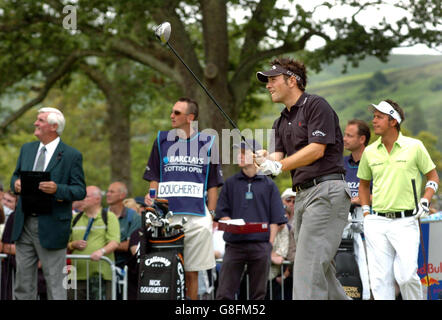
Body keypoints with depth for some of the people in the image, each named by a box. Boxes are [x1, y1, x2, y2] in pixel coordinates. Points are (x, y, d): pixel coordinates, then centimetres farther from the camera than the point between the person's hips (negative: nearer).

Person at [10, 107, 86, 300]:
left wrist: (57, 189, -26)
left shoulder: (72, 156, -6)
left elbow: (80, 191, -8)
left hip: (51, 227, -6)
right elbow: (16, 176, 21)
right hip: (24, 224, 6)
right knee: (23, 282, 10)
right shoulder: (27, 149, 12)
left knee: (54, 282, -1)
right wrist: (16, 183, -3)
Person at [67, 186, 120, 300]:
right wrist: (73, 245, -1)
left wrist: (102, 251, -23)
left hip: (102, 273, -3)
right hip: (78, 274, 3)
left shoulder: (109, 217, 8)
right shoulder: (75, 219, 20)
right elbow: (65, 246, 21)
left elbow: (114, 242, -5)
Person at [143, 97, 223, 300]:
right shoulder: (162, 140, 13)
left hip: (196, 216, -1)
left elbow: (213, 184, 10)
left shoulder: (207, 143, 9)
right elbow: (154, 178, 17)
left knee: (192, 272, 1)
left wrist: (211, 214, 4)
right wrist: (151, 196, -2)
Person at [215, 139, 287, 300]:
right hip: (234, 244, 0)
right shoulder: (230, 183, 12)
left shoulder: (268, 185, 9)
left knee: (258, 293, 4)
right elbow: (222, 213, 9)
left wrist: (270, 244, -2)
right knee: (224, 293, -6)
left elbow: (275, 219, 7)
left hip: (261, 246, 0)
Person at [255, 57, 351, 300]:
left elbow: (317, 149, -15)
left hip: (327, 191, -9)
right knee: (321, 269, 9)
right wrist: (264, 159, -15)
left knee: (308, 265, -16)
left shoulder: (316, 105, -4)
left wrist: (279, 166, -22)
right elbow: (277, 157, 8)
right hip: (303, 195, 9)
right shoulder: (281, 122, 21)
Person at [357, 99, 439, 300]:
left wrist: (424, 203, -4)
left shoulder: (414, 147, 0)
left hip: (406, 222, -3)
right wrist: (366, 212, 13)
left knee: (406, 275, -14)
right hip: (377, 222, 3)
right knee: (380, 279, -3)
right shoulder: (370, 152, 9)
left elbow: (433, 177, 10)